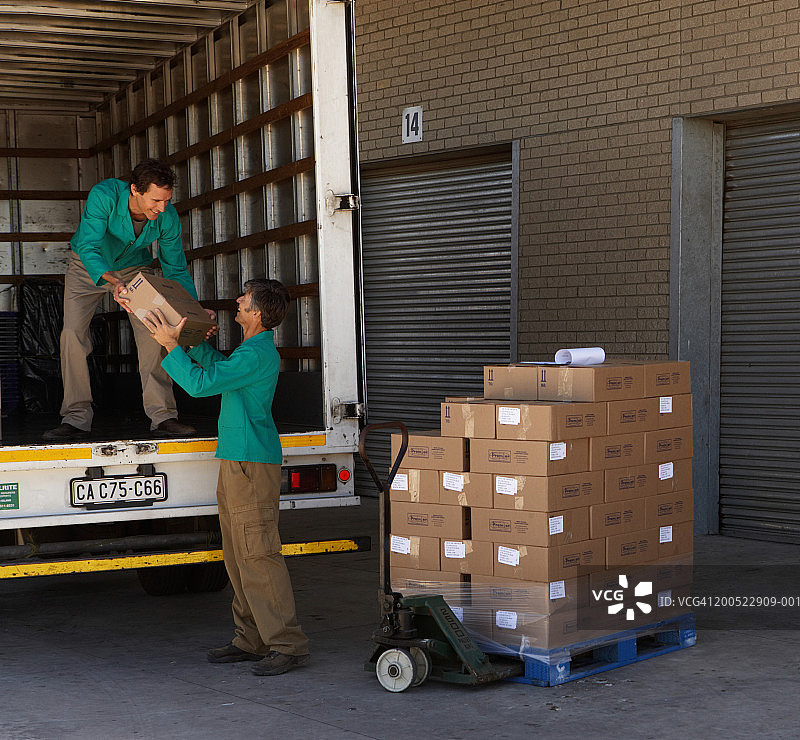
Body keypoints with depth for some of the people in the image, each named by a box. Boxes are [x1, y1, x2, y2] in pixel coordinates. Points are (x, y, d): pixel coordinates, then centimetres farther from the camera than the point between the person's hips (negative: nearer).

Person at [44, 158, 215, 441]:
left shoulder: (168, 216, -26)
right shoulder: (104, 195, -36)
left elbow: (176, 269, -15)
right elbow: (88, 247, -41)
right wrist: (112, 282, -59)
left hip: (135, 268, 2)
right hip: (89, 266, -2)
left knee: (153, 334, -14)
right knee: (73, 333, -14)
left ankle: (162, 415, -8)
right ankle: (76, 418, -9)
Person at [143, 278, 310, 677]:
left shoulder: (257, 355, -18)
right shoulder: (255, 349, 16)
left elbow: (200, 383, -20)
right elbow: (217, 366, 35)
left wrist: (171, 345, -10)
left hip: (251, 464, -11)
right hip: (235, 461, 11)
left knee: (258, 554, -11)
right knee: (239, 557, 13)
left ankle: (288, 644, -9)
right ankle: (251, 639, 19)